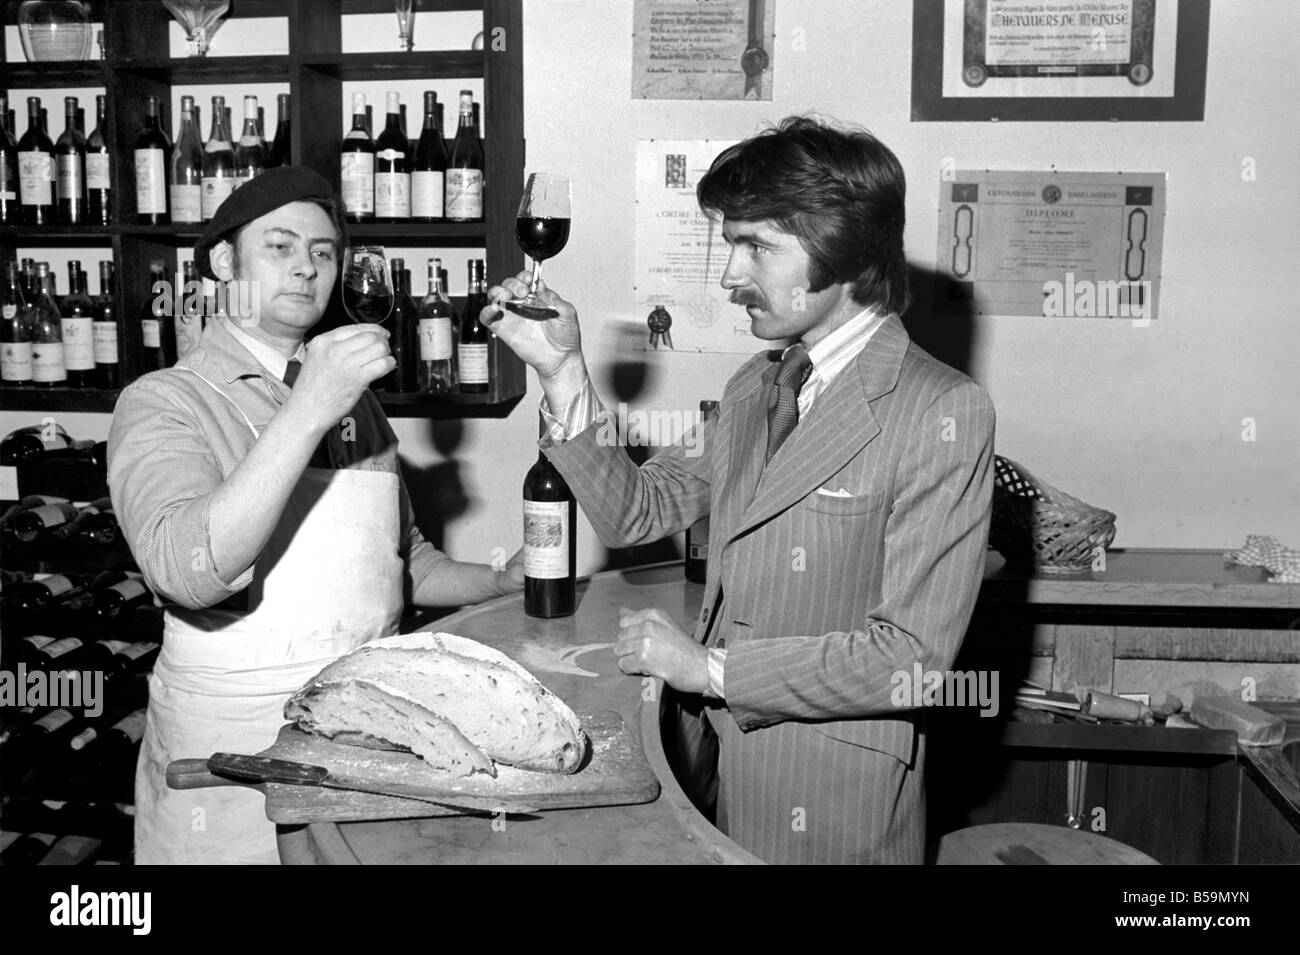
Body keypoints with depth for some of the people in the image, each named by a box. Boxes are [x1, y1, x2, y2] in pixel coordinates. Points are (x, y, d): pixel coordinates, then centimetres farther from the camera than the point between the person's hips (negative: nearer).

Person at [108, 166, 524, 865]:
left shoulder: (354, 398, 12)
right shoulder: (163, 402, -8)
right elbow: (188, 573, -26)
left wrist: (502, 583, 5)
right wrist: (306, 413, -30)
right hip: (234, 746, -5)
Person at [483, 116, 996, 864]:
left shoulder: (945, 412, -17)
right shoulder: (757, 387, 7)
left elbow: (911, 656, -20)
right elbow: (637, 511, 5)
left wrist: (709, 665, -16)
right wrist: (566, 373, -5)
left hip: (833, 802, -6)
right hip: (721, 758, 6)